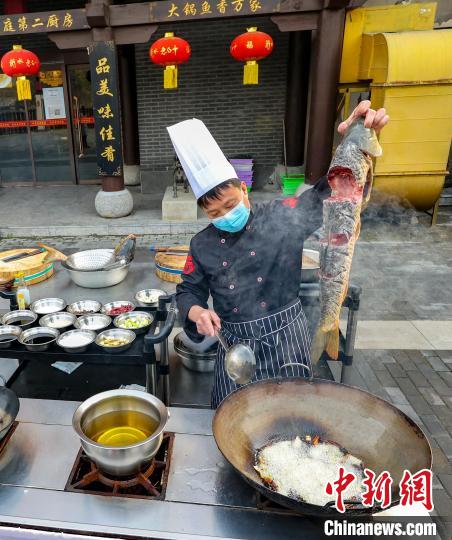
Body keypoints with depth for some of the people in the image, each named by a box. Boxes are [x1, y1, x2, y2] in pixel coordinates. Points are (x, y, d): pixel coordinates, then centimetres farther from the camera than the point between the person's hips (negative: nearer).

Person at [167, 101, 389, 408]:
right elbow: (188, 291, 8)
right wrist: (196, 312, -15)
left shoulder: (283, 218, -8)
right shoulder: (202, 246, 0)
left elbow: (330, 192, -13)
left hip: (286, 339, -2)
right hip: (236, 347, 2)